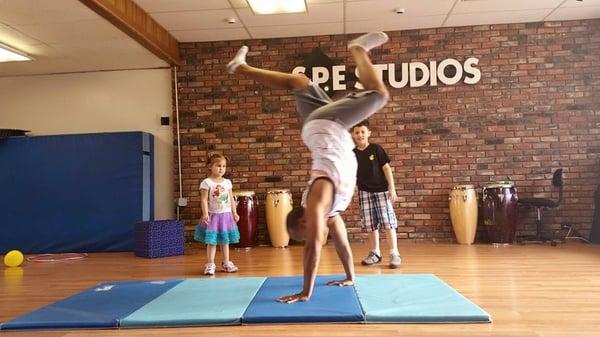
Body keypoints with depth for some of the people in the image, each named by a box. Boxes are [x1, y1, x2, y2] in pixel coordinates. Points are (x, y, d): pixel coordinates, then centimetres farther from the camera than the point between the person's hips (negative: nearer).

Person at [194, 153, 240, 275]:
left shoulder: (227, 182, 6)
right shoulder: (206, 182, -8)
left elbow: (231, 199, 11)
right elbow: (204, 199, -12)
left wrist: (234, 213, 9)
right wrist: (205, 214, -20)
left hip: (226, 215, 4)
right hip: (213, 215, -4)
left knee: (225, 240, 12)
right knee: (212, 241, -1)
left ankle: (226, 263, 23)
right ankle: (210, 265, 9)